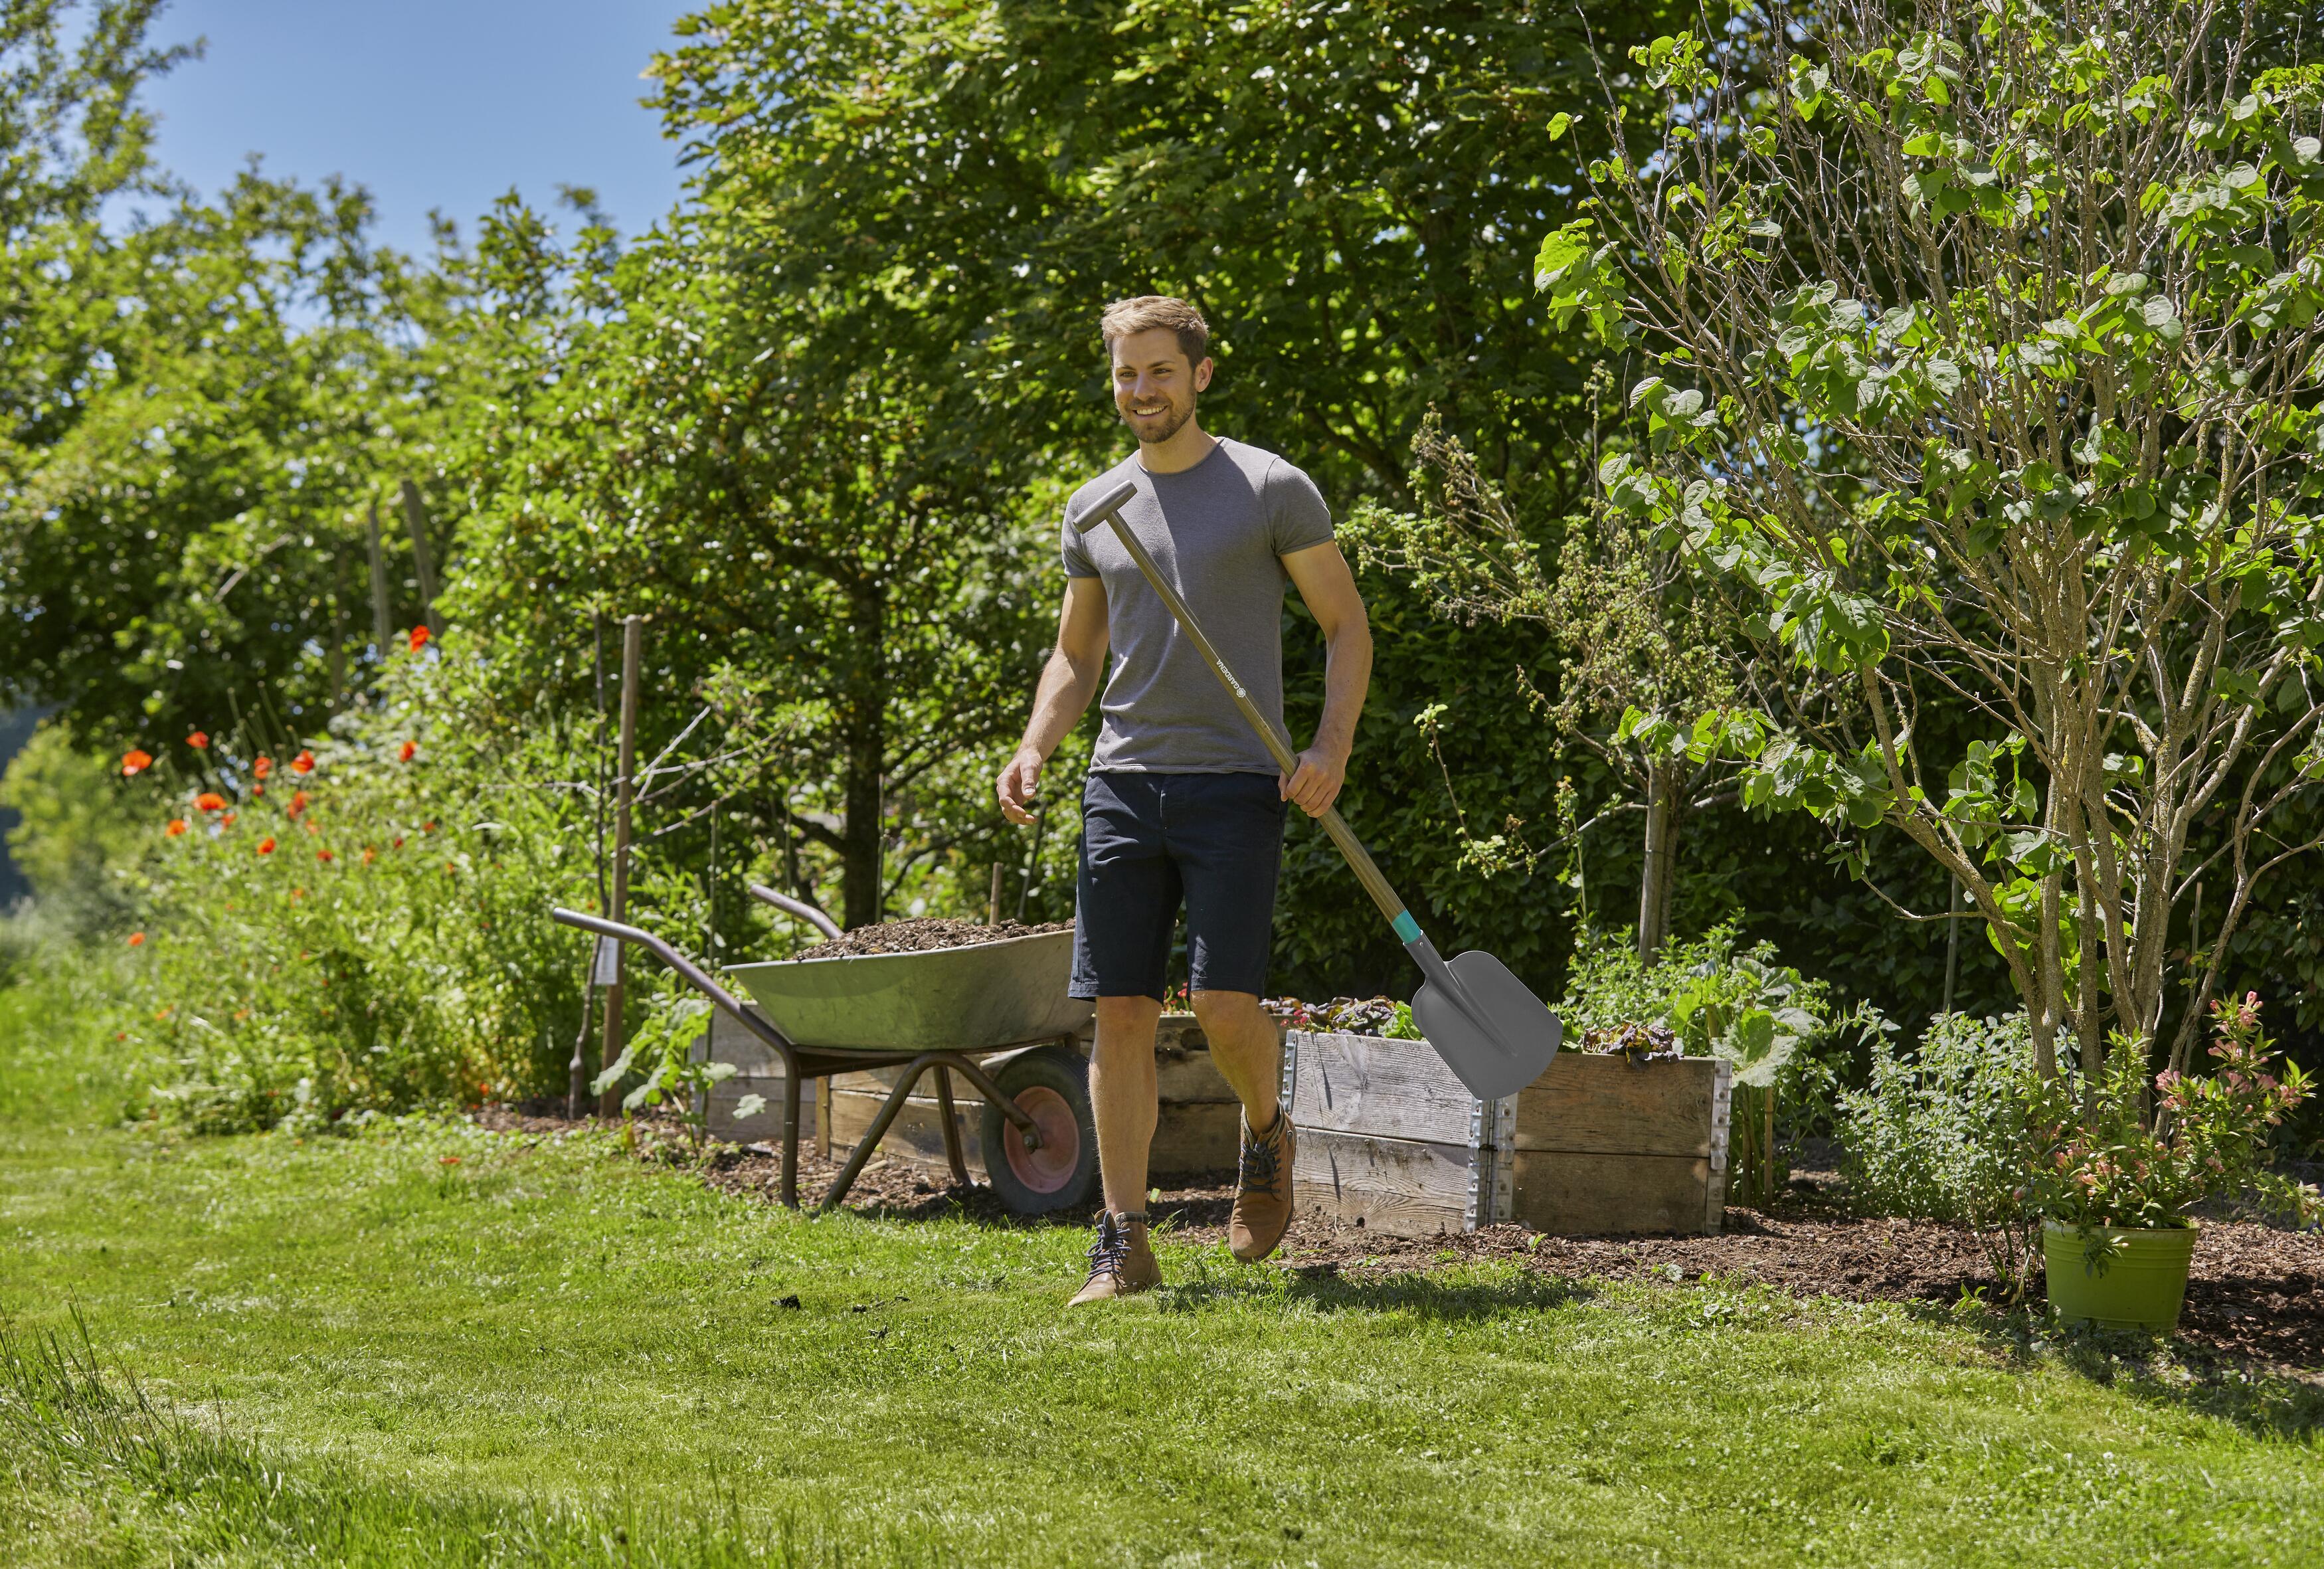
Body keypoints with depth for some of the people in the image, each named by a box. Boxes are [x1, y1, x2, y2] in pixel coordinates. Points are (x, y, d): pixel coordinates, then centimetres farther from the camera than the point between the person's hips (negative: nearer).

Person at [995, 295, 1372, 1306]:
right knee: (1121, 1013, -1)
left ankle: (1266, 1133, 21)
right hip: (1123, 784, 4)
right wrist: (1034, 748, 5)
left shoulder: (1272, 489, 1)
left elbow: (1347, 625, 4)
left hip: (1235, 786, -4)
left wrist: (1333, 745, -11)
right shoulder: (1094, 508, 13)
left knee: (1225, 1006, -12)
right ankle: (1124, 1243, 5)